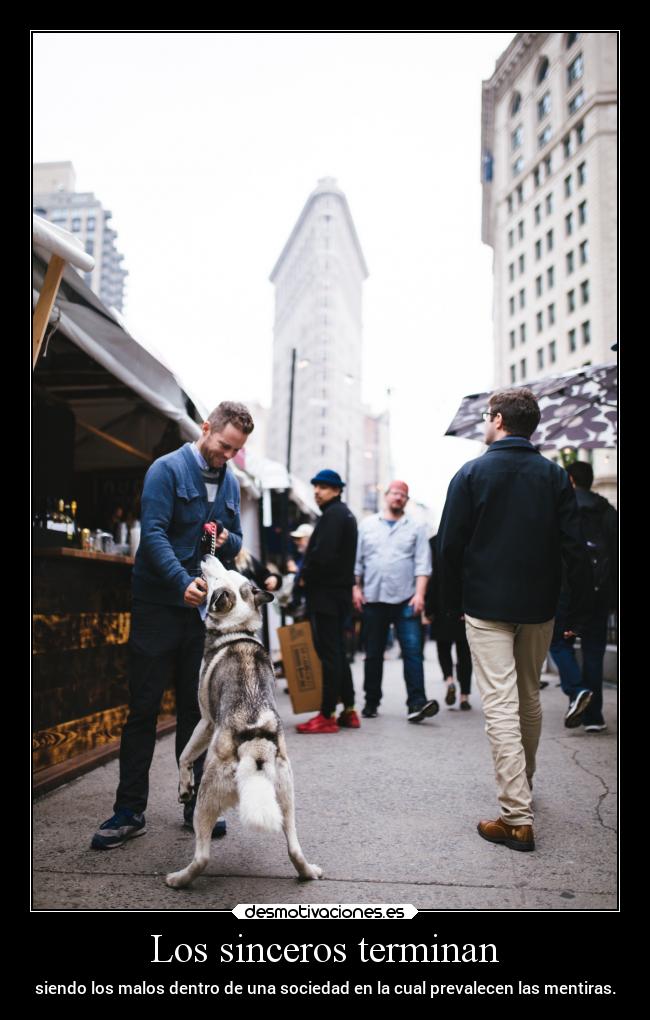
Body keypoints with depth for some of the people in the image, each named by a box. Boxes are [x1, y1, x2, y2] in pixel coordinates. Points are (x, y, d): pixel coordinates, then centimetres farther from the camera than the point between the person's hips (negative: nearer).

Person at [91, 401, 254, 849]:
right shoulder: (167, 469, -7)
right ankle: (130, 811, 11)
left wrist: (227, 540, -7)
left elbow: (236, 544, 18)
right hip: (158, 605, -5)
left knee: (196, 709, 11)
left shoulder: (230, 483, 11)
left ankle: (196, 804, 21)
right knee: (143, 709, 1)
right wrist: (183, 581, -30)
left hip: (204, 609, 5)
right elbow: (153, 532, -17)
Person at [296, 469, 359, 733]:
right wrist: (308, 575, 13)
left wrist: (305, 577, -8)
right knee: (337, 652, 14)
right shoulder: (345, 514, 19)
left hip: (325, 593, -10)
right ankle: (349, 711, 19)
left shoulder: (332, 514, -13)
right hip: (340, 591, 10)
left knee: (328, 653, -7)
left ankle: (328, 716, -3)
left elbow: (322, 555, -24)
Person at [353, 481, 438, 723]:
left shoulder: (415, 528, 8)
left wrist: (419, 594, -9)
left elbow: (422, 564, 1)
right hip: (373, 599, 2)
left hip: (405, 600, -1)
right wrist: (356, 588, 1)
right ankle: (371, 702, 20)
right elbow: (357, 560, 10)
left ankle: (417, 703, -10)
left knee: (412, 651, -9)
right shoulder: (367, 525, 11)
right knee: (373, 654, 10)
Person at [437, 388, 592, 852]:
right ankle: (524, 784, 38)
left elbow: (451, 545, -5)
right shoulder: (555, 476, 3)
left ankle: (517, 818, -7)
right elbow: (574, 548, -1)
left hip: (487, 606, -4)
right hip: (539, 606, 4)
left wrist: (452, 601, 6)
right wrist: (579, 608, 3)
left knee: (501, 706, -5)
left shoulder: (472, 473, -5)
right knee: (530, 699, 19)